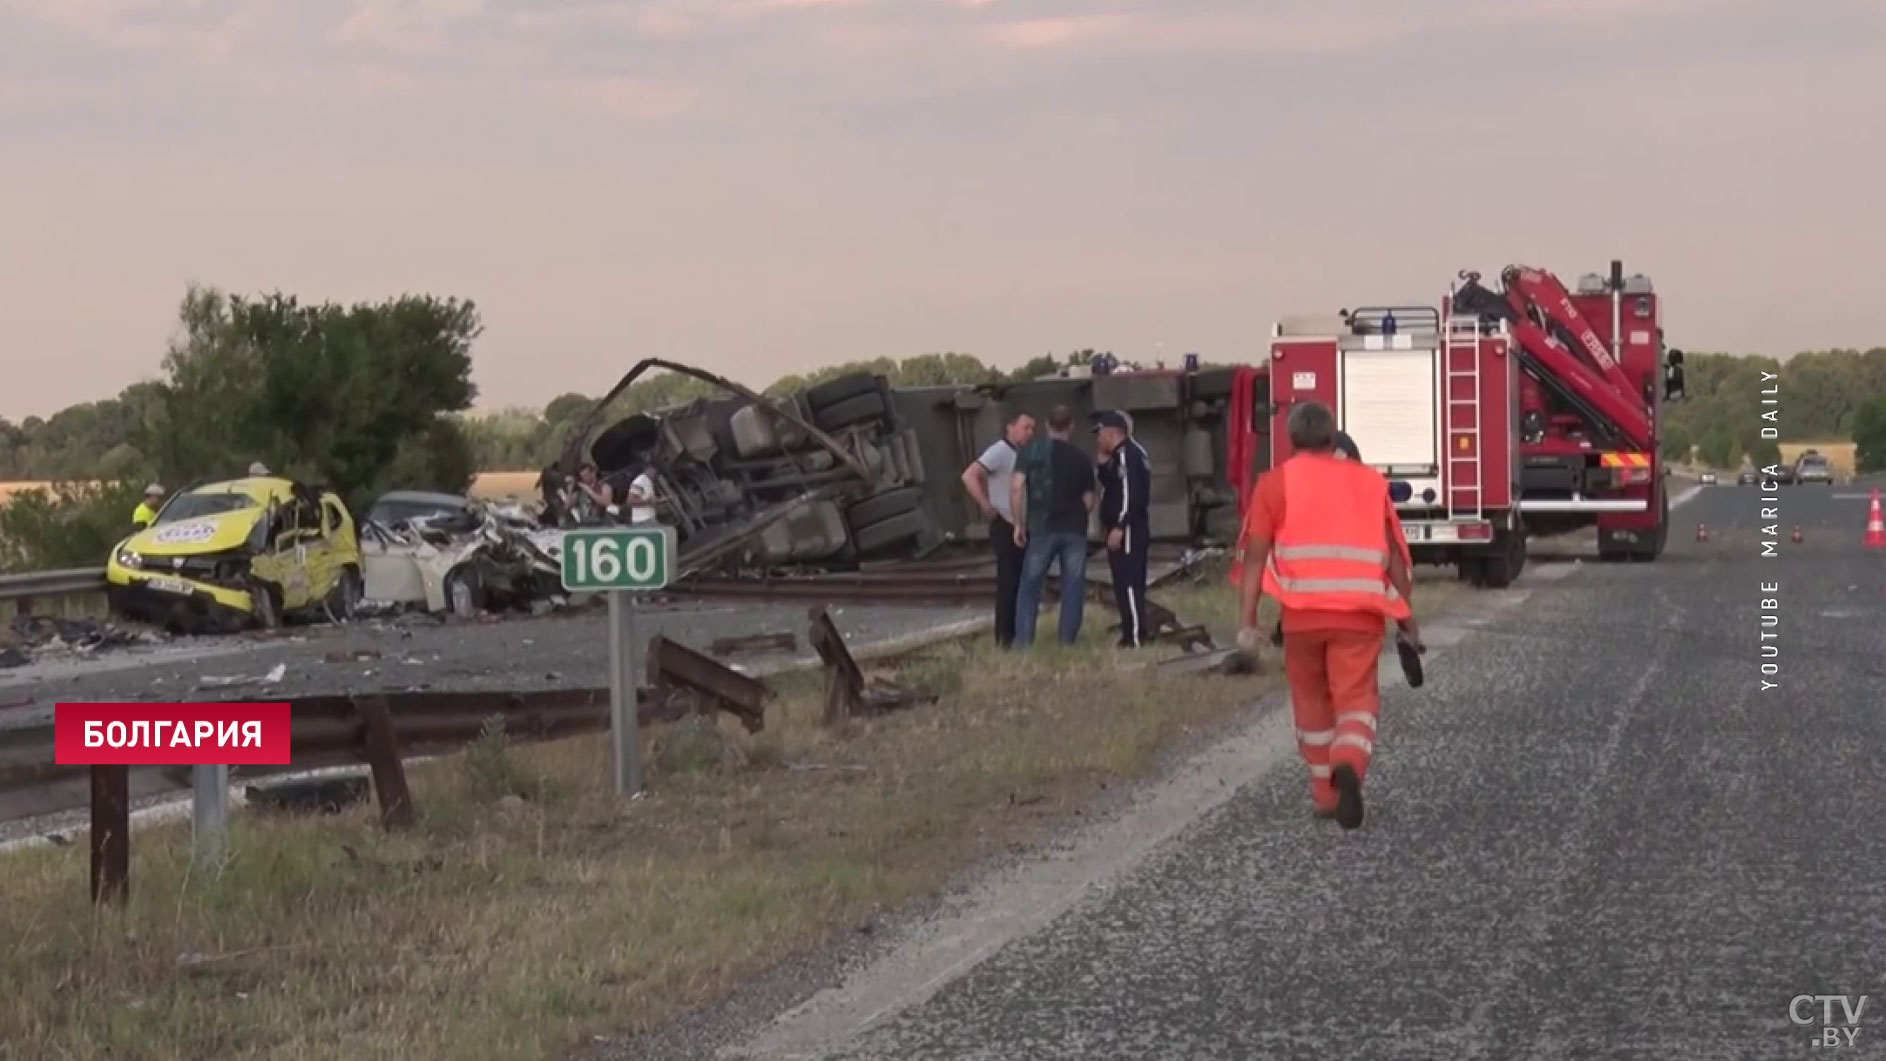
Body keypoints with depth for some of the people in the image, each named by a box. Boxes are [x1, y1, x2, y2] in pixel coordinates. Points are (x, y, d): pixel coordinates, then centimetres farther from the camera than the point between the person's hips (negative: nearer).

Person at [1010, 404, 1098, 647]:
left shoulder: (1032, 451, -3)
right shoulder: (1082, 458, 0)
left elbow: (1016, 487, -11)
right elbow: (1089, 500, 3)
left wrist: (1019, 523, -3)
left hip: (1042, 529, 0)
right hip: (1074, 530, 0)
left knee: (1030, 585, 7)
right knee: (1073, 586, 9)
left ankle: (1023, 638, 2)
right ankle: (1068, 637, 8)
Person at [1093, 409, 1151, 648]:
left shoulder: (1128, 454, -17)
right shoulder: (1120, 455, 17)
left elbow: (1131, 494, -24)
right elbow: (1112, 487, 24)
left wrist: (1118, 527, -25)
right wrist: (1104, 465, 10)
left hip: (1127, 530, -11)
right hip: (1124, 529, 11)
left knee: (1128, 583, -11)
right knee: (1126, 582, 14)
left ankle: (1134, 636, -13)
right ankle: (1133, 632, 19)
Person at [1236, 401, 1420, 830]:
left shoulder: (1276, 483, 6)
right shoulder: (1369, 481, 11)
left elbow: (1256, 554, -2)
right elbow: (1394, 553, 11)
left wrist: (1247, 620, -3)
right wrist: (1406, 615, 18)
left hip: (1302, 613, 0)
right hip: (1360, 612, 0)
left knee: (1312, 702, 18)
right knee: (1356, 699, 1)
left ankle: (1326, 794, 24)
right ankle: (1350, 764, -29)